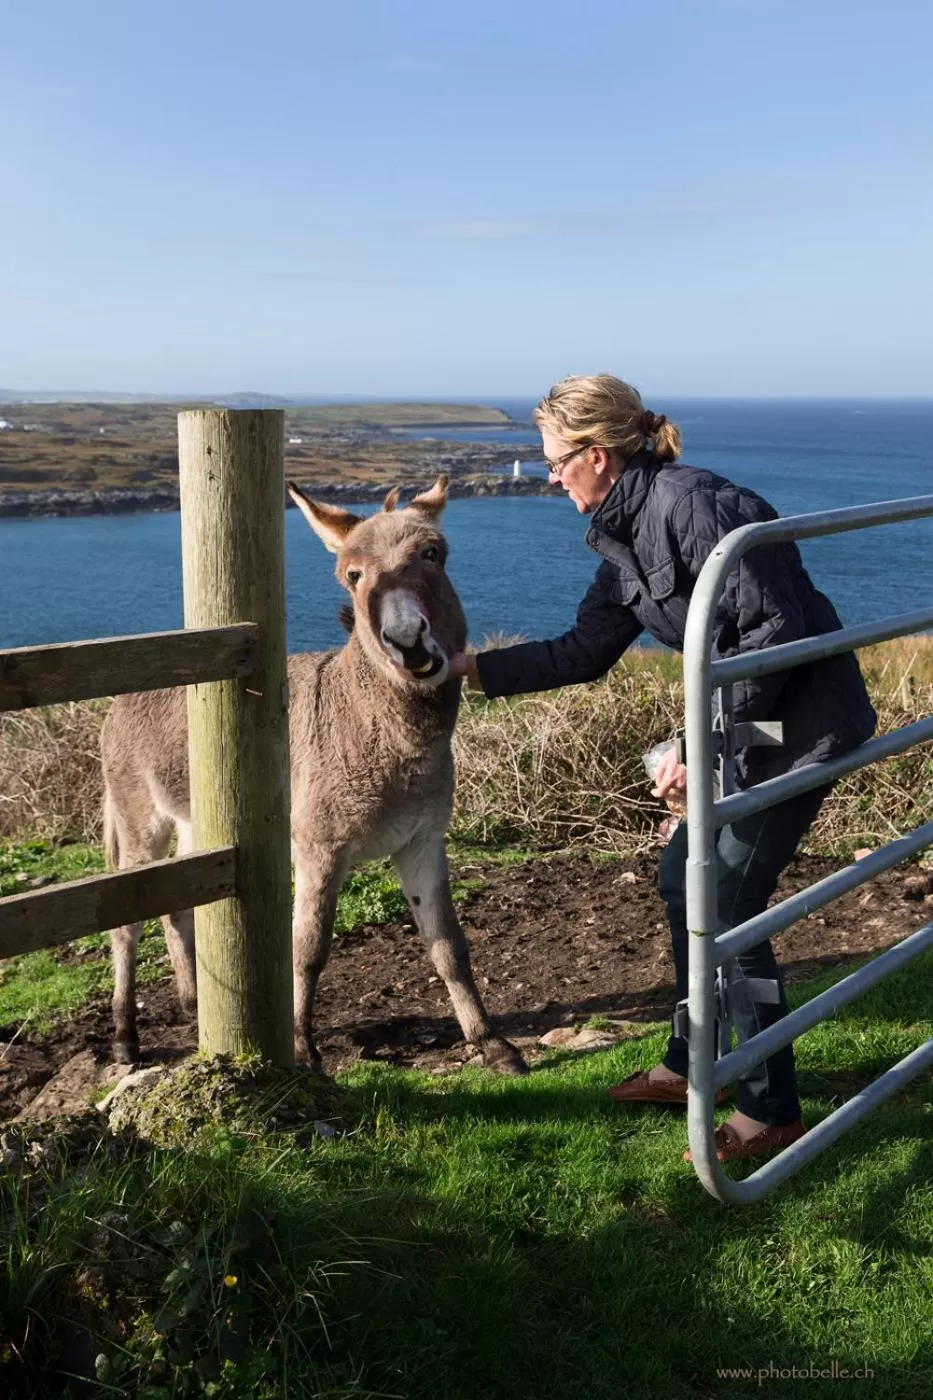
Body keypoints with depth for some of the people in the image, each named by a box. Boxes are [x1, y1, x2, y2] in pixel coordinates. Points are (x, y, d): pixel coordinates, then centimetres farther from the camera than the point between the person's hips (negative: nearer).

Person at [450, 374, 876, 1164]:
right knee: (685, 877, 16)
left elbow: (775, 630, -24)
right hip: (753, 720, 10)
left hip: (805, 718, -10)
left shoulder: (689, 506, -22)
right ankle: (694, 1066, 32)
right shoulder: (625, 536, 8)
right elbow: (583, 653, 15)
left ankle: (771, 1111, 11)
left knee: (725, 905, -5)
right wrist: (472, 668, 13)